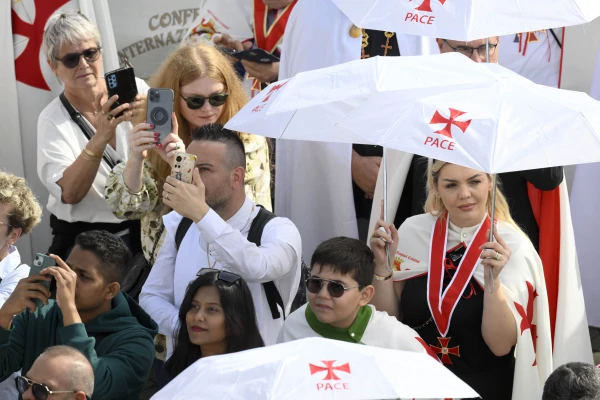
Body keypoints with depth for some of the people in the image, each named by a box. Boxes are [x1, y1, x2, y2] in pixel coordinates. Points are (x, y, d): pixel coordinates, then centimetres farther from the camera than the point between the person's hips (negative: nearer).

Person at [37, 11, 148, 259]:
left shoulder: (135, 89, -1)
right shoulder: (52, 120, -3)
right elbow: (69, 193, -15)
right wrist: (100, 139, -29)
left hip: (147, 228, 1)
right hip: (85, 241, -1)